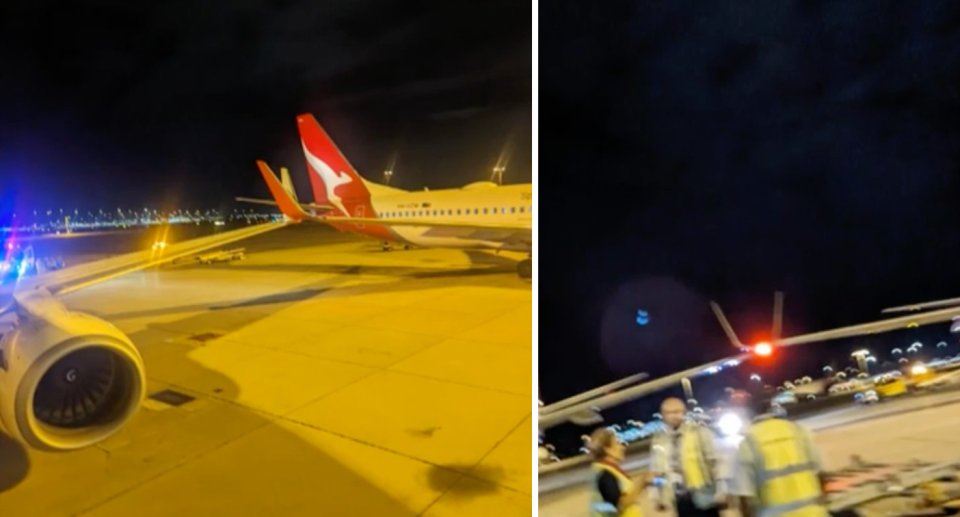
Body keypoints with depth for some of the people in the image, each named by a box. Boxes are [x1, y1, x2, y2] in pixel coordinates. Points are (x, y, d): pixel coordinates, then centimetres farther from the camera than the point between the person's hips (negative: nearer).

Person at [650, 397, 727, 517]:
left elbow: (716, 460, -6)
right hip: (681, 500, 3)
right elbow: (656, 470, 11)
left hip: (703, 496, -3)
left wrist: (721, 490, -12)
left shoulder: (699, 432, -5)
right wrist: (657, 496, 6)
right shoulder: (658, 441, 5)